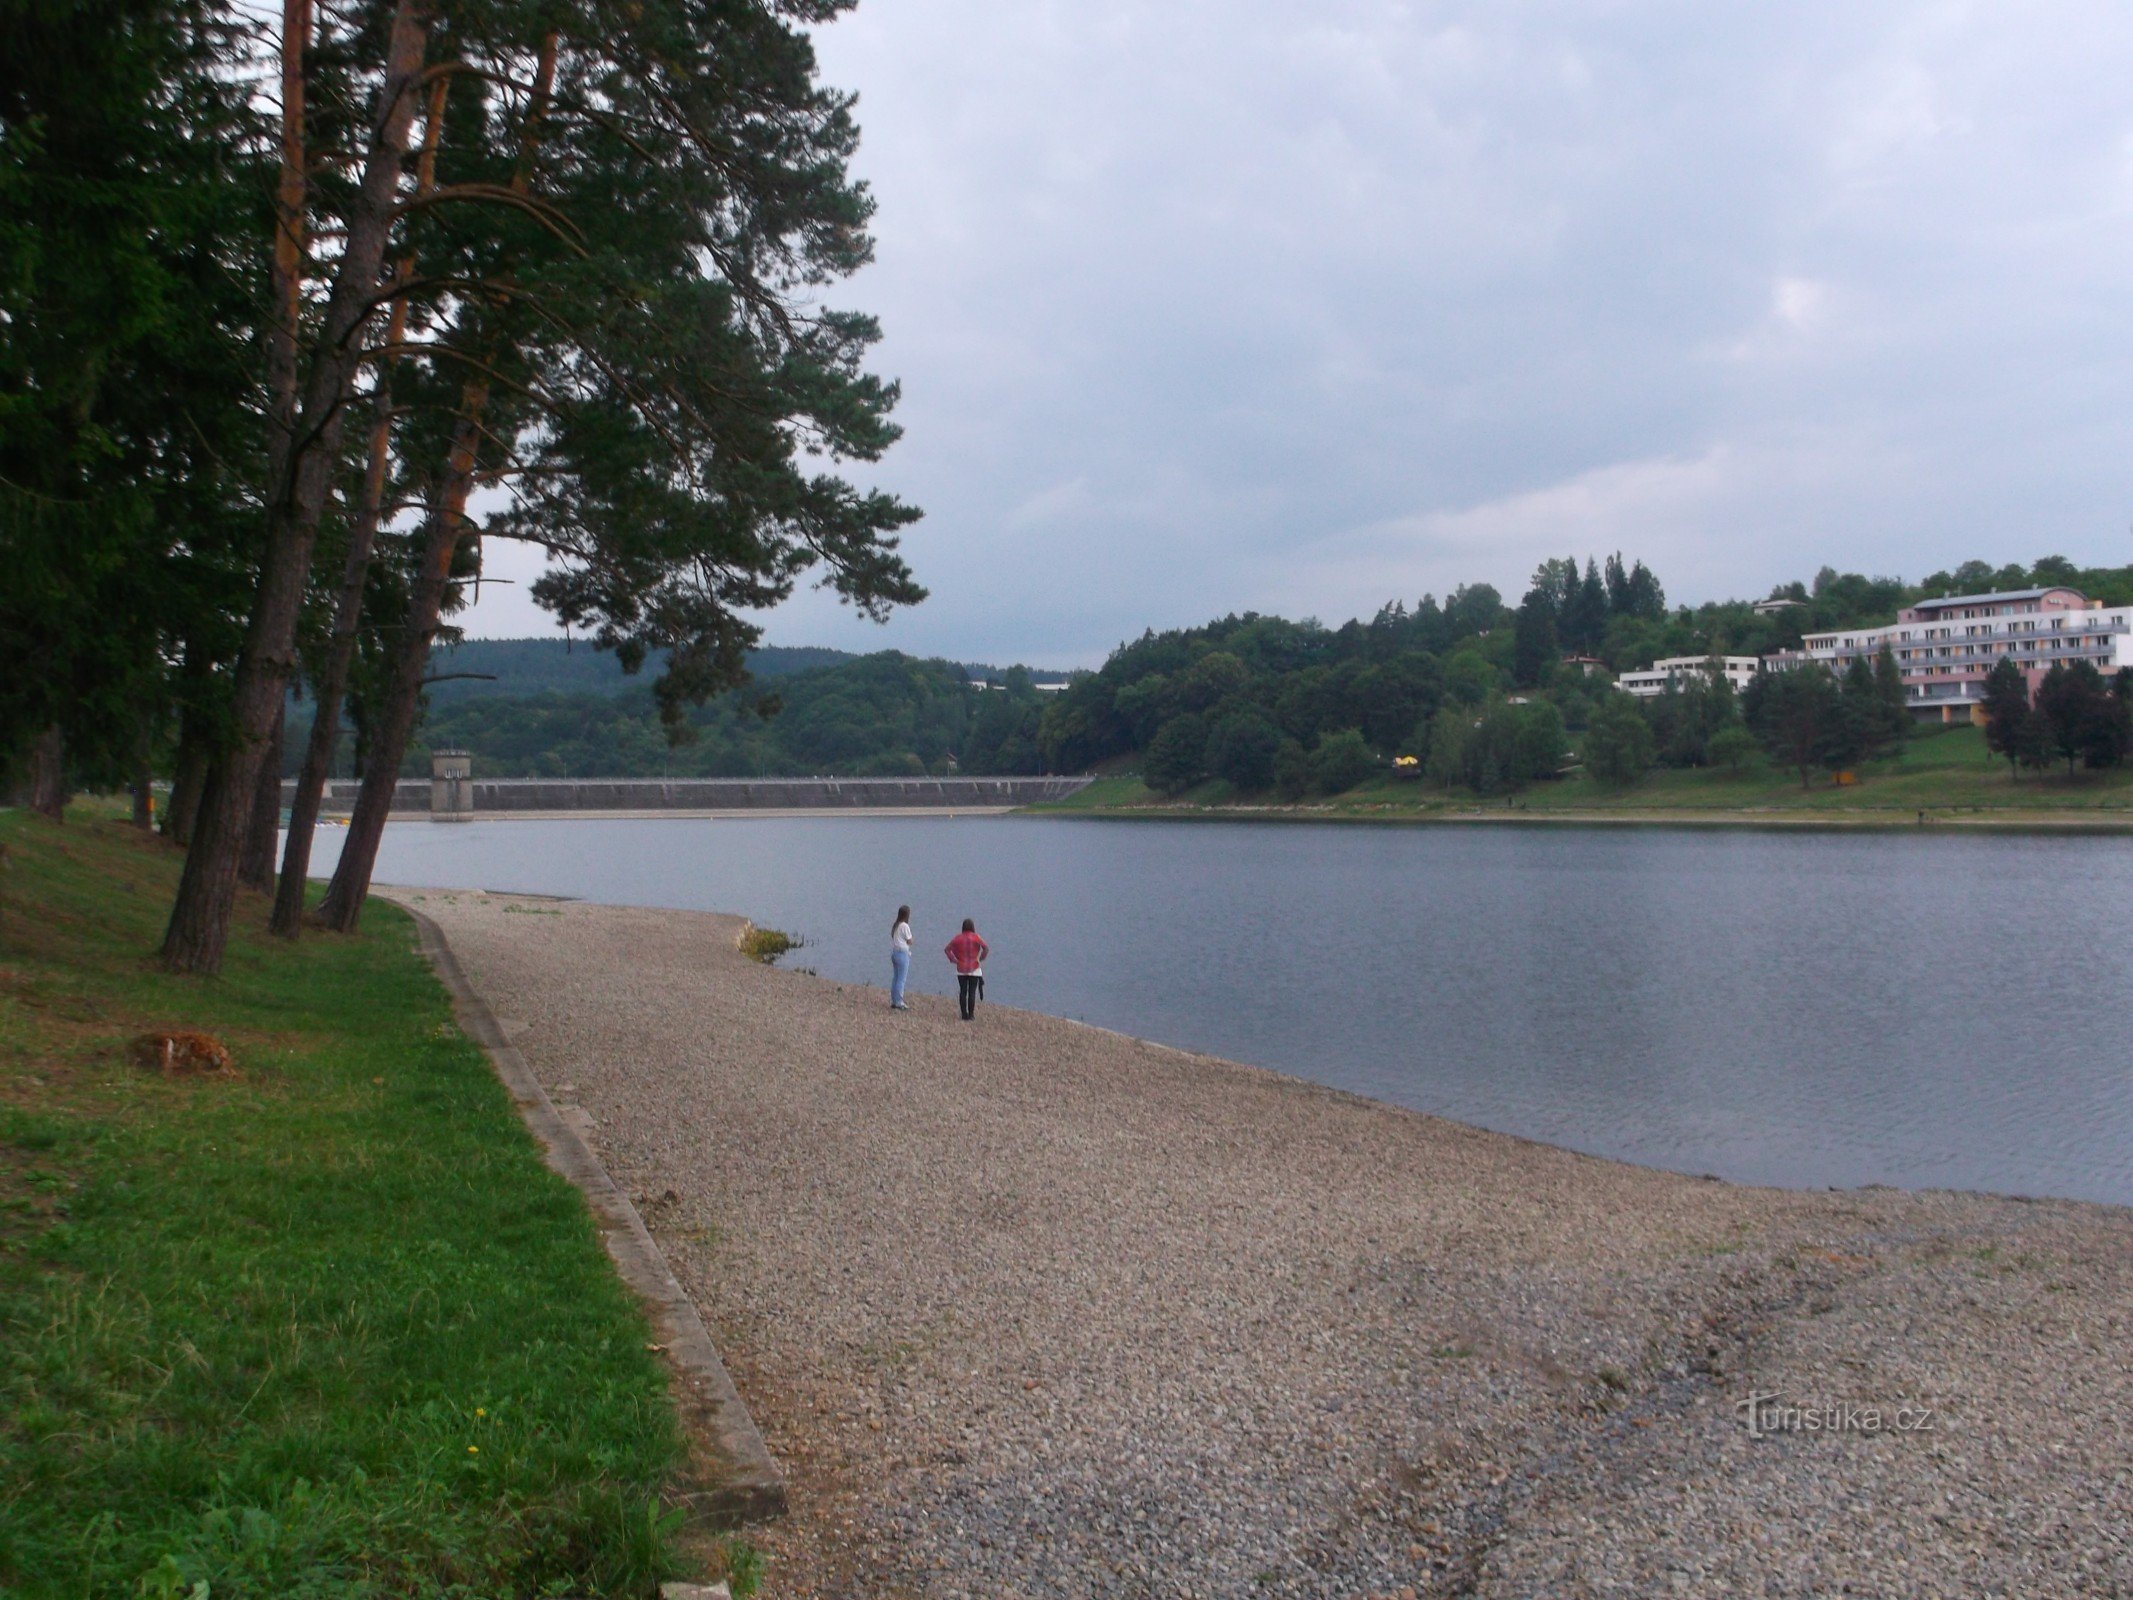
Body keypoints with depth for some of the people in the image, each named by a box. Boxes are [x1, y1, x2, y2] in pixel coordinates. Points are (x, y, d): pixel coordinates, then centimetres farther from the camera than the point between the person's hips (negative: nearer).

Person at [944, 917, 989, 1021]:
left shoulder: (958, 938, 1)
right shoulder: (976, 937, -6)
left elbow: (947, 949, -4)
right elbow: (986, 948, -18)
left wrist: (954, 960, 0)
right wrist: (981, 959, -6)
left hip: (961, 969, 2)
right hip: (974, 969, -2)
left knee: (962, 992, 7)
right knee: (972, 992, 1)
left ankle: (964, 1014, 6)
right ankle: (971, 1014, 0)